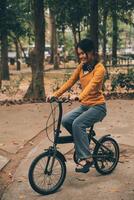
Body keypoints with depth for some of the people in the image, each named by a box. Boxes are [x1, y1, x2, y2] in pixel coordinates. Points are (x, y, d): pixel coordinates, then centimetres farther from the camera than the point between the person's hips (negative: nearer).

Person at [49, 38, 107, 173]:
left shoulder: (99, 68, -14)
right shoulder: (81, 67, 7)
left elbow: (92, 85, -29)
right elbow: (70, 82, 1)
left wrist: (79, 97, -45)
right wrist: (56, 94, -11)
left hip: (97, 106, -7)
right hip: (84, 105, 7)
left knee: (77, 124, -28)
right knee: (65, 120, -14)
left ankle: (86, 158, -16)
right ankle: (83, 142, 9)